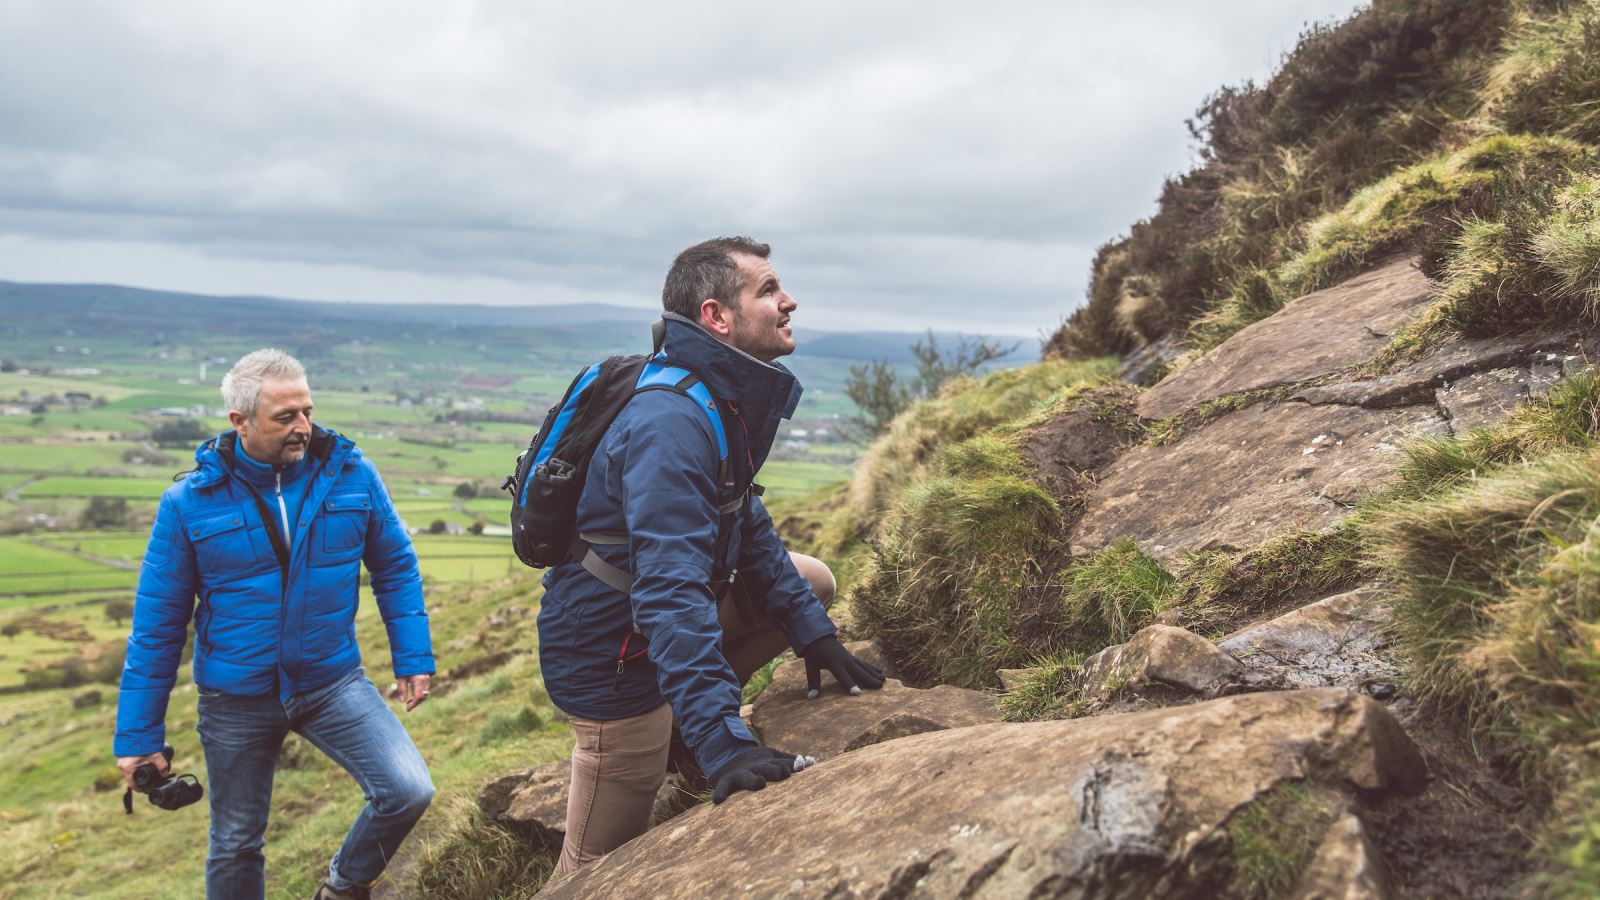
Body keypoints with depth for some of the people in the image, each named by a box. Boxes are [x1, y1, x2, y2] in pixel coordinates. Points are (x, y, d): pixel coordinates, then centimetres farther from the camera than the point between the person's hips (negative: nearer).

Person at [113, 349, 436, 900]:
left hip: (333, 683, 1)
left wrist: (413, 657, 1)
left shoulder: (350, 475, -8)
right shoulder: (190, 502, -11)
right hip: (236, 702, 0)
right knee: (235, 845, 14)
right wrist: (138, 735, -2)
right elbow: (157, 623, -5)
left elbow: (396, 568, 4)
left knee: (409, 792, -16)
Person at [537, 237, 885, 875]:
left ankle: (680, 723, 13)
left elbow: (749, 527, 10)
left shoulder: (725, 401, 1)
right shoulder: (671, 422, -30)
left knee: (813, 582, 14)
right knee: (602, 864, 3)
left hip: (659, 618, 9)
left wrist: (813, 633, 4)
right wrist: (721, 741, -42)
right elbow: (671, 594, -38)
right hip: (611, 653, -9)